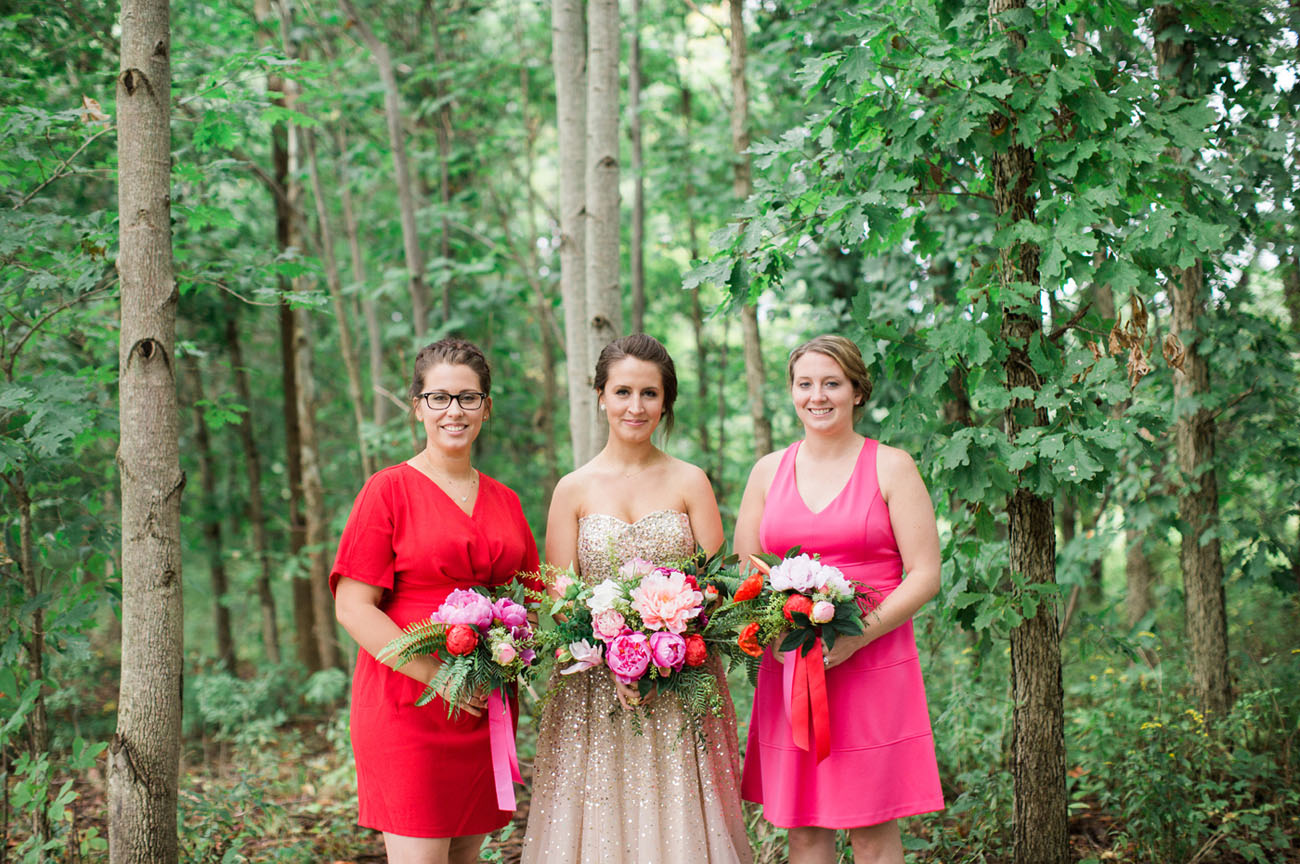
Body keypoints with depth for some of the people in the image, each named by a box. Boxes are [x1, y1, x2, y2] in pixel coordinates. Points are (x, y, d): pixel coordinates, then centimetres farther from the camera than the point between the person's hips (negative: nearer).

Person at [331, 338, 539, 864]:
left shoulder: (504, 501, 13)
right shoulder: (389, 490, -3)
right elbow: (352, 607, -9)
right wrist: (436, 674, -18)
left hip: (487, 708, 5)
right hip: (408, 703, -5)